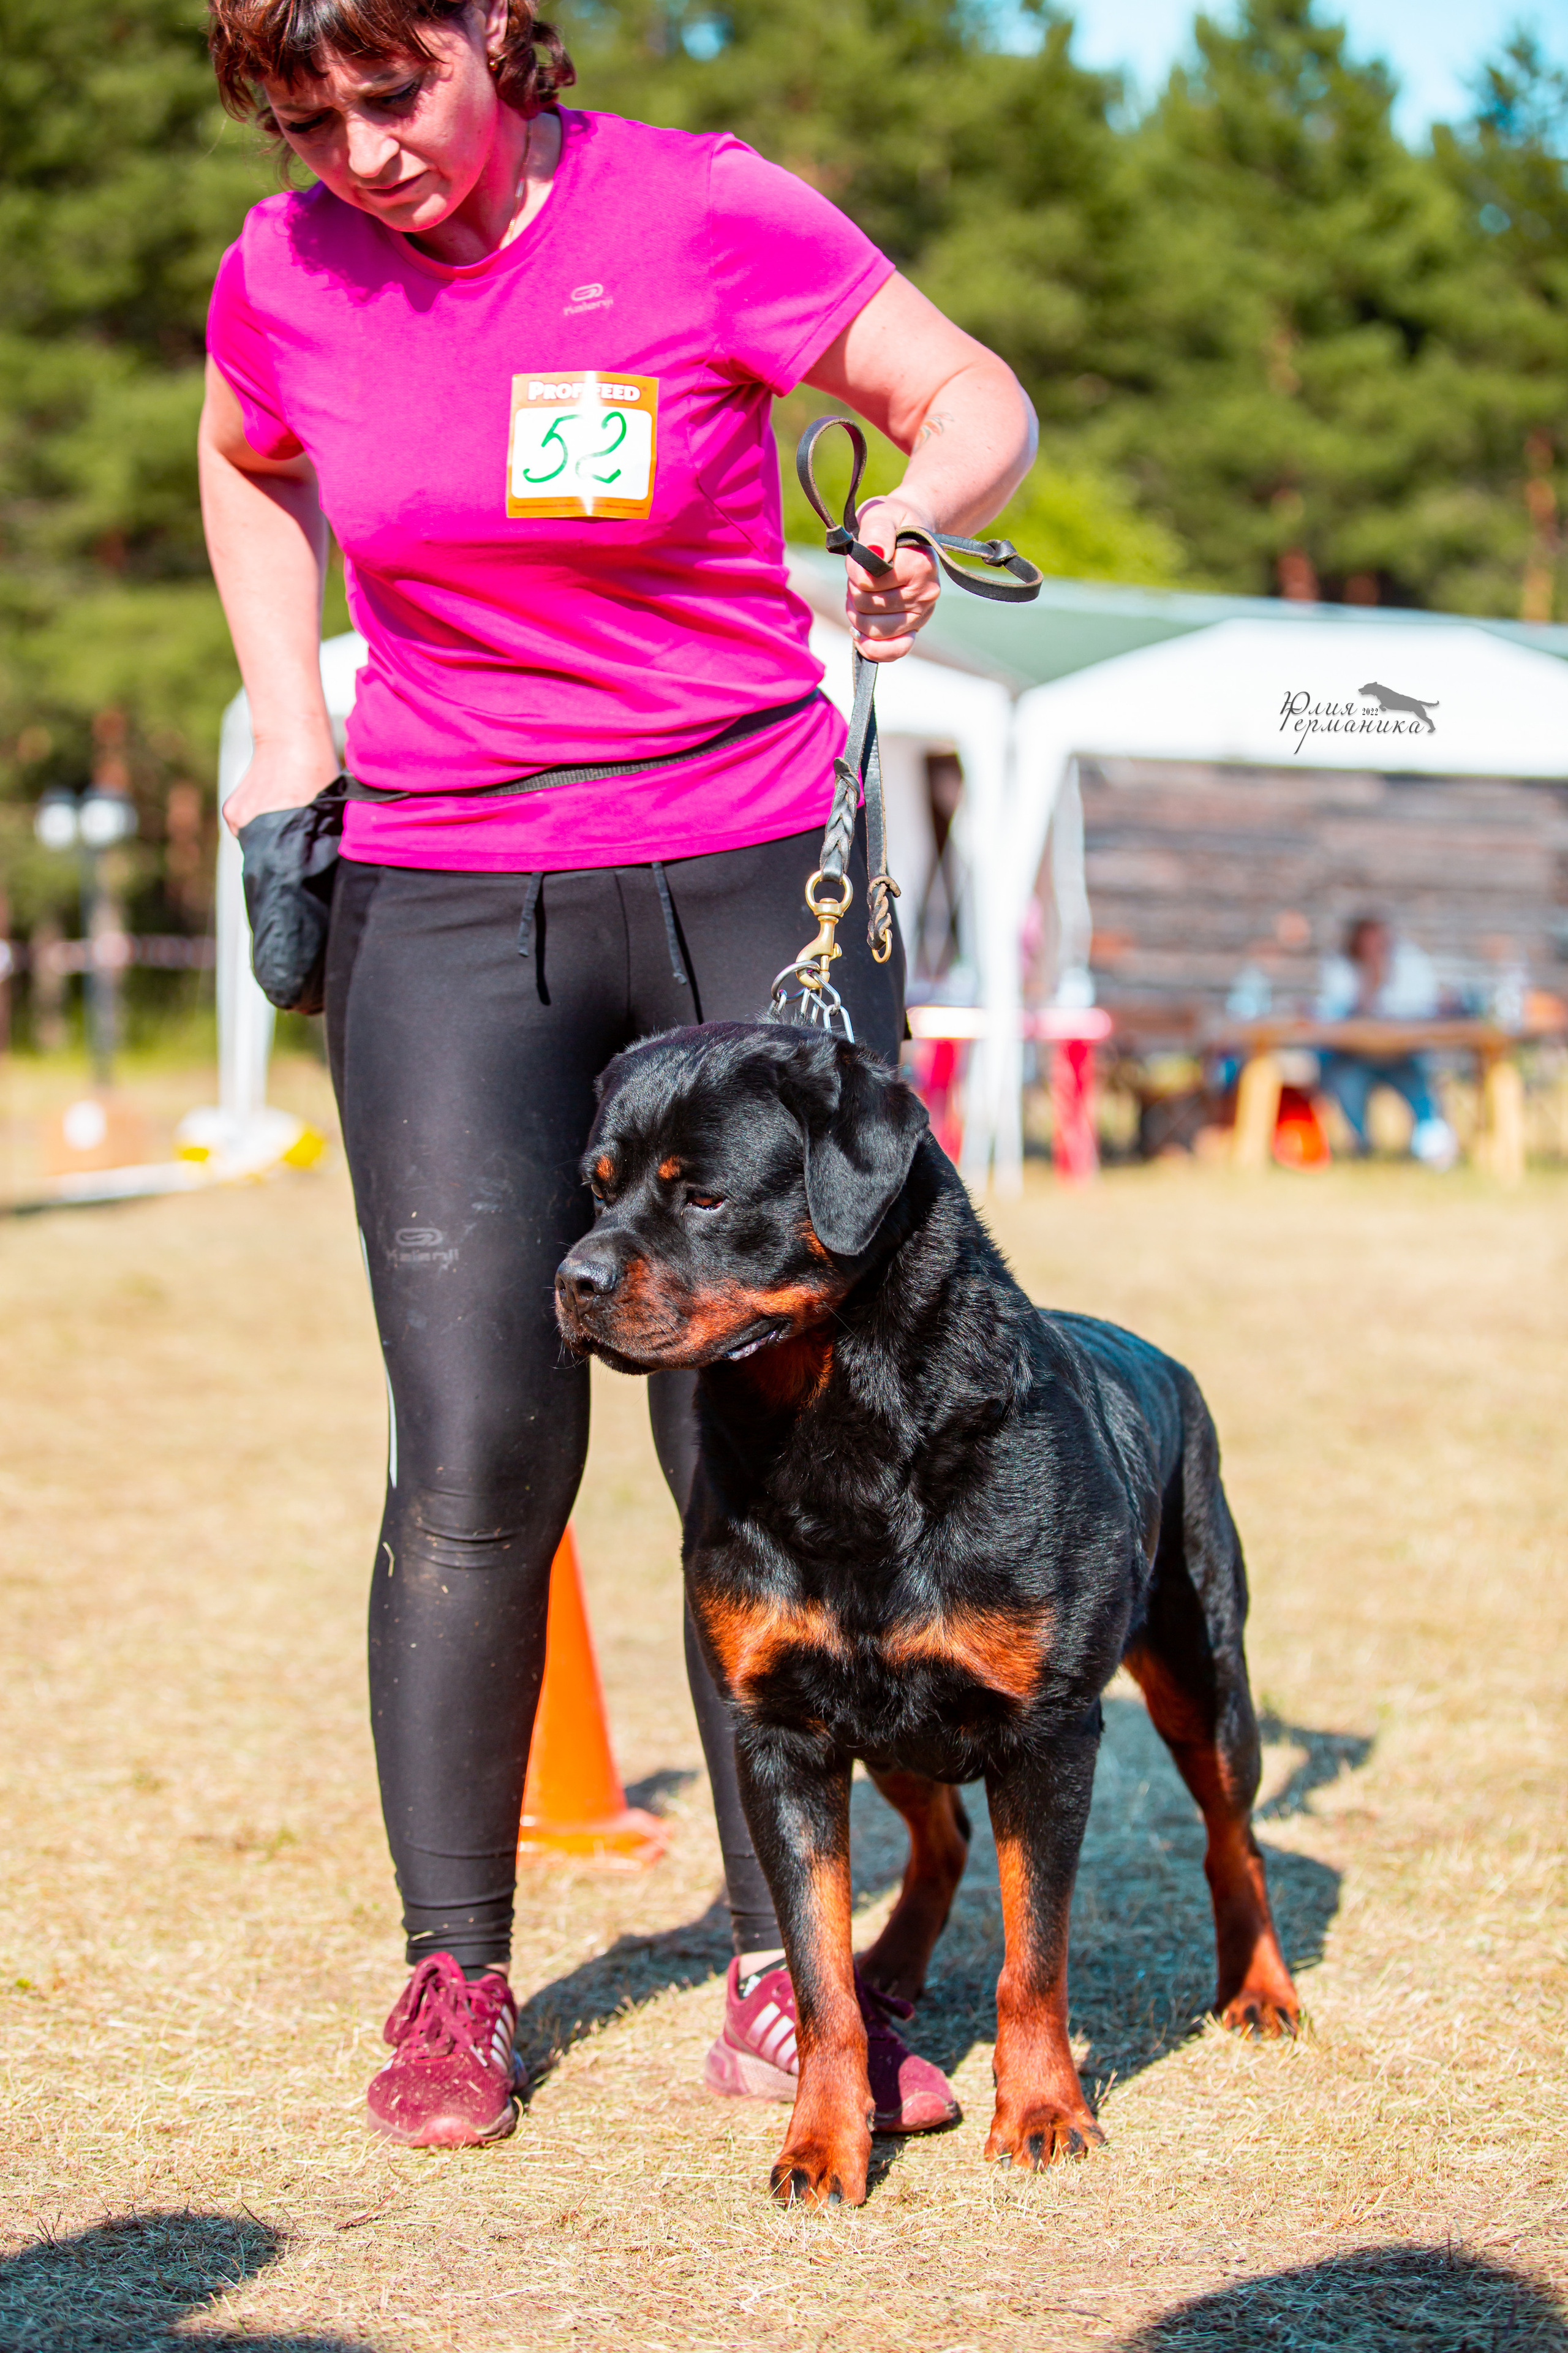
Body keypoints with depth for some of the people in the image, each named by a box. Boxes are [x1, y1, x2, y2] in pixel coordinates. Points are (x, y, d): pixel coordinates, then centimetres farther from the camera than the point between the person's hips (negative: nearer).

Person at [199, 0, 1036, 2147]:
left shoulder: (704, 218, -10)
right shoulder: (288, 274, 0)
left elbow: (981, 402, -3)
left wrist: (913, 512, -25)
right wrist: (288, 719, 10)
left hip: (756, 887, -1)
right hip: (445, 906, 1)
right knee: (477, 1453, -6)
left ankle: (785, 1976, 10)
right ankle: (454, 1972, 9)